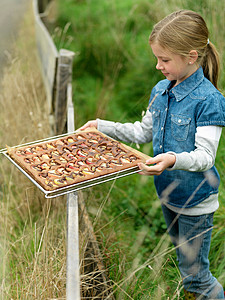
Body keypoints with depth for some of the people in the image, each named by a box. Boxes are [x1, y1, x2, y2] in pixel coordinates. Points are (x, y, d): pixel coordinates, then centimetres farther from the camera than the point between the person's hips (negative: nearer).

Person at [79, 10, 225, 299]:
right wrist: (102, 126, 6)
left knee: (195, 274, 6)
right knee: (184, 262, 26)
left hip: (196, 200, -7)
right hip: (169, 192, 7)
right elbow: (143, 132, 11)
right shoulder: (161, 90, 1)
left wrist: (174, 159, -45)